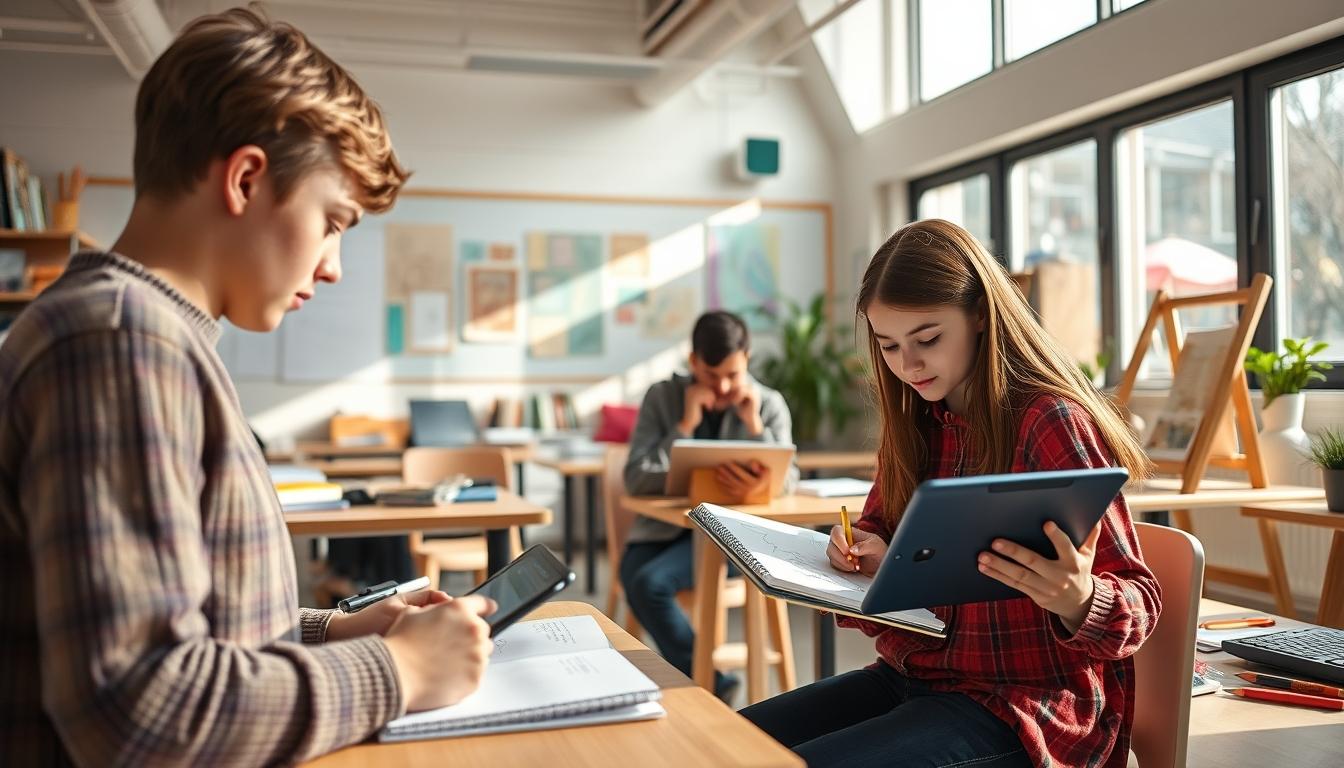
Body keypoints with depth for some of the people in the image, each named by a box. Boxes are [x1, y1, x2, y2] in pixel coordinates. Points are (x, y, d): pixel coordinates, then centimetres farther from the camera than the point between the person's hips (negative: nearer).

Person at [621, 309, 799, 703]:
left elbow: (786, 482, -6)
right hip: (664, 526, 2)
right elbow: (635, 479, -9)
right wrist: (685, 426, -18)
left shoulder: (769, 404, 1)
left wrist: (754, 425, -18)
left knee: (650, 582, -28)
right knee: (636, 578, -29)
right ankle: (712, 685, -11)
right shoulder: (663, 396, 0)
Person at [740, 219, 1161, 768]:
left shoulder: (1051, 424, -16)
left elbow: (1138, 603, -14)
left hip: (1023, 705, -7)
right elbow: (879, 531, 19)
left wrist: (1077, 600, -37)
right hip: (913, 675, 7)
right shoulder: (914, 424, 6)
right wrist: (866, 555, -5)